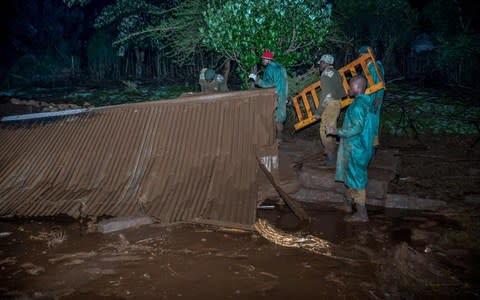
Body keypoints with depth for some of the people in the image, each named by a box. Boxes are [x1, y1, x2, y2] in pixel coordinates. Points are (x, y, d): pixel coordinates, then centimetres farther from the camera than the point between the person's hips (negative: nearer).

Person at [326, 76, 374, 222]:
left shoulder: (358, 105, -22)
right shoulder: (366, 102, 9)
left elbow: (356, 128, -28)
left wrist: (336, 131, -22)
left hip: (355, 148, -10)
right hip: (361, 146, 10)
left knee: (356, 178, -1)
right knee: (353, 176, 23)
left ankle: (362, 214, 8)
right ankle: (348, 202, 39)